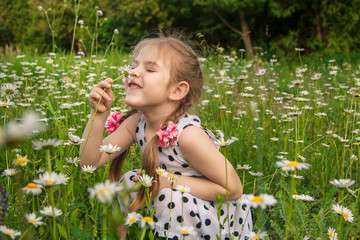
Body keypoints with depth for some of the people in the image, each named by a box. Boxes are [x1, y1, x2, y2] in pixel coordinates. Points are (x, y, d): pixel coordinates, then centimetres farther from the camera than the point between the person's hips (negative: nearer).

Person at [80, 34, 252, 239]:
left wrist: (172, 180, -25)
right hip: (177, 209, 7)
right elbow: (90, 161, -10)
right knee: (129, 181, -6)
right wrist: (99, 114, -23)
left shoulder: (188, 135, -30)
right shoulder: (136, 122, -9)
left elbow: (234, 190, -22)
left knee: (169, 198, -30)